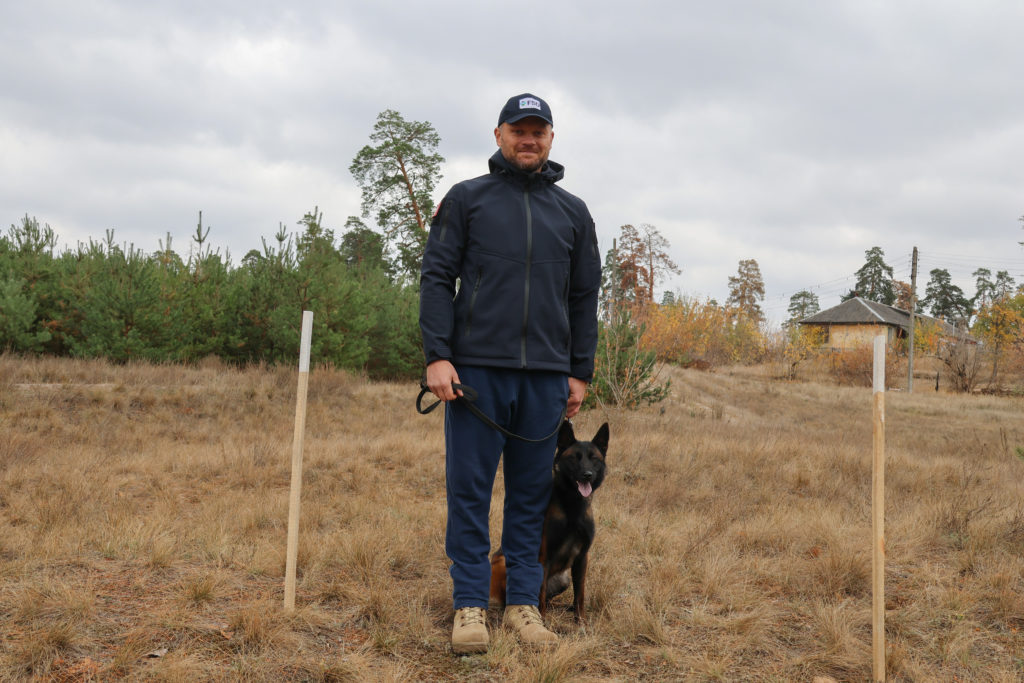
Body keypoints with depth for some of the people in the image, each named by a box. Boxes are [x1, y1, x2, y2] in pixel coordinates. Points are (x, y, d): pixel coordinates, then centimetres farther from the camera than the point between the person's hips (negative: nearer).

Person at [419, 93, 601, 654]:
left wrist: (580, 372, 8)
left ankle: (524, 602, 17)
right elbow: (437, 278, 1)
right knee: (469, 490, 1)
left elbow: (585, 298, 14)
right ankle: (470, 604, 10)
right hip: (476, 369, -2)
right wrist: (437, 355, -9)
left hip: (546, 375, 2)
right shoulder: (466, 199, 7)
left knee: (532, 492, 8)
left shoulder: (573, 212, 14)